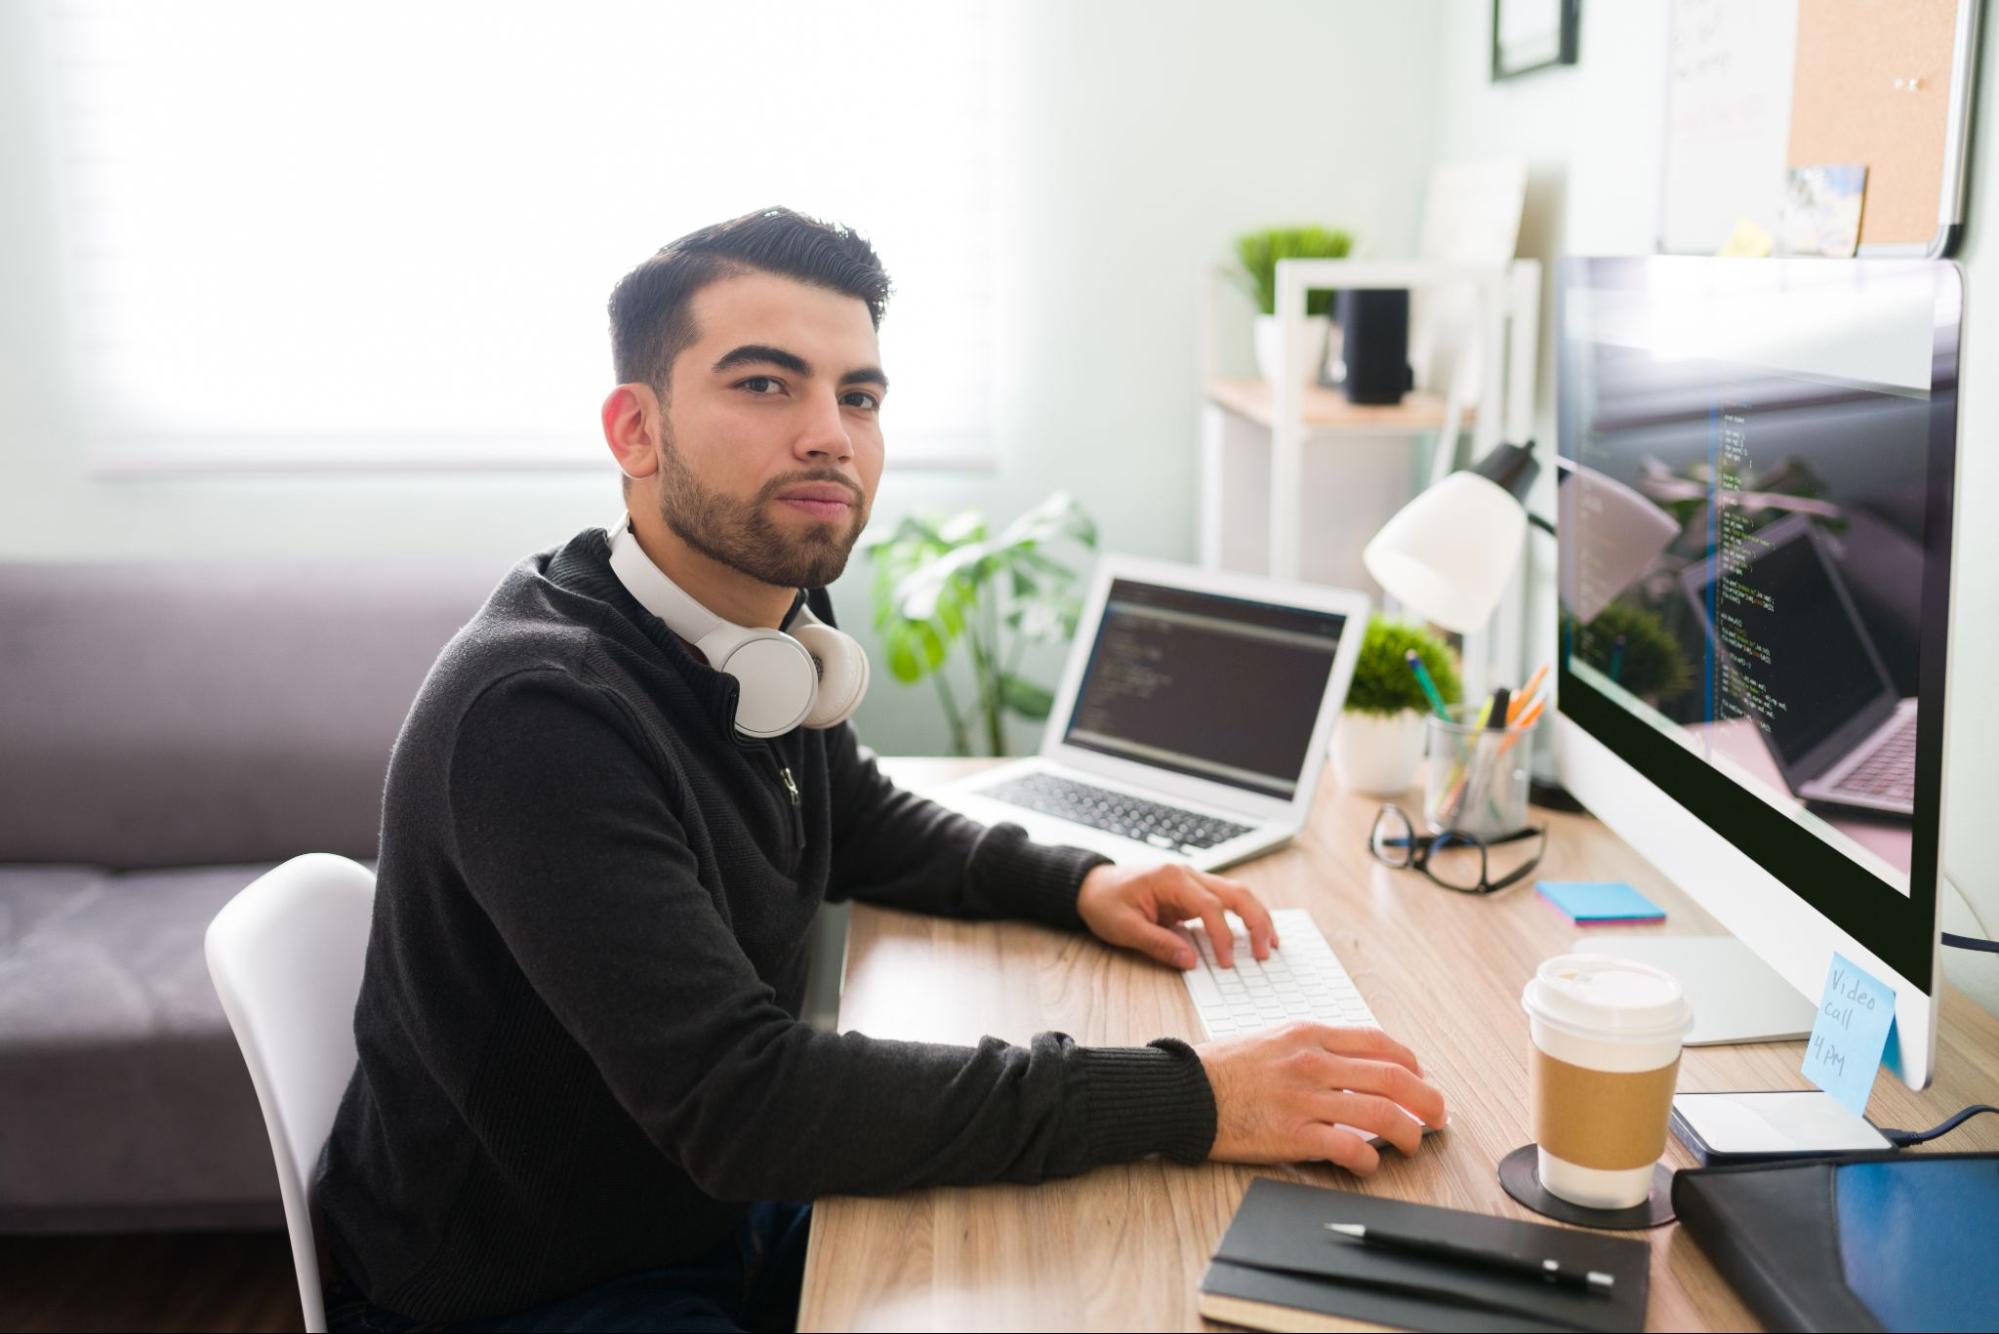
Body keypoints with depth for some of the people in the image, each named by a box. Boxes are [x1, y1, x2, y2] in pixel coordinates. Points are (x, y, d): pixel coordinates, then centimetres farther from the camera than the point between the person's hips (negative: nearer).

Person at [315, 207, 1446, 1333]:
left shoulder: (782, 625, -3)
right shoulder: (539, 711, -29)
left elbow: (857, 819, 17)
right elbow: (735, 1096, -34)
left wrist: (1079, 884, 0)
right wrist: (1184, 1099, -34)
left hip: (727, 1208, 8)